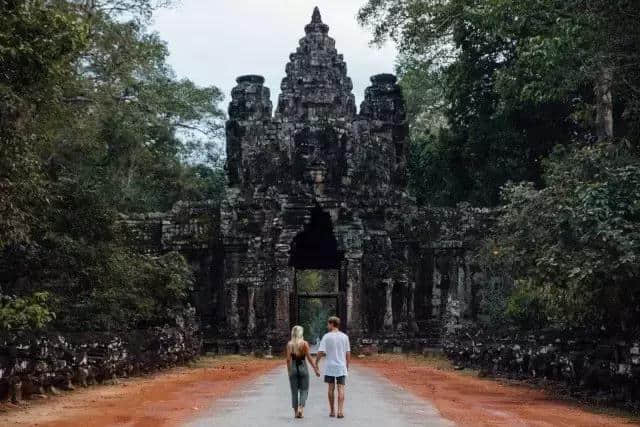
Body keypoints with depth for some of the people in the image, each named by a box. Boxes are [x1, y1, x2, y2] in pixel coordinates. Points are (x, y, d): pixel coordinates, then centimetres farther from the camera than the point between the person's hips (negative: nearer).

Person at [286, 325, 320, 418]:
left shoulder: (289, 344, -1)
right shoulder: (304, 343, -6)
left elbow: (288, 359, -2)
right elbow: (309, 358, -7)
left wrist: (289, 371, 8)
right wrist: (316, 369, -1)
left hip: (293, 368, 2)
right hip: (303, 367, -2)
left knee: (294, 391, 10)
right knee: (304, 390, 7)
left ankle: (296, 412, 11)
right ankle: (301, 408, -12)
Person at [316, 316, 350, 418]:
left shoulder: (326, 336, -5)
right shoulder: (344, 337, 3)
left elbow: (320, 352, -10)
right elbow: (348, 353, 4)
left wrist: (316, 363, 0)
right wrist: (347, 366, 13)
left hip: (330, 367, -1)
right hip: (341, 367, 1)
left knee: (331, 388, 10)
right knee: (341, 389, 0)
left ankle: (332, 411, 16)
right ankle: (340, 411, -10)